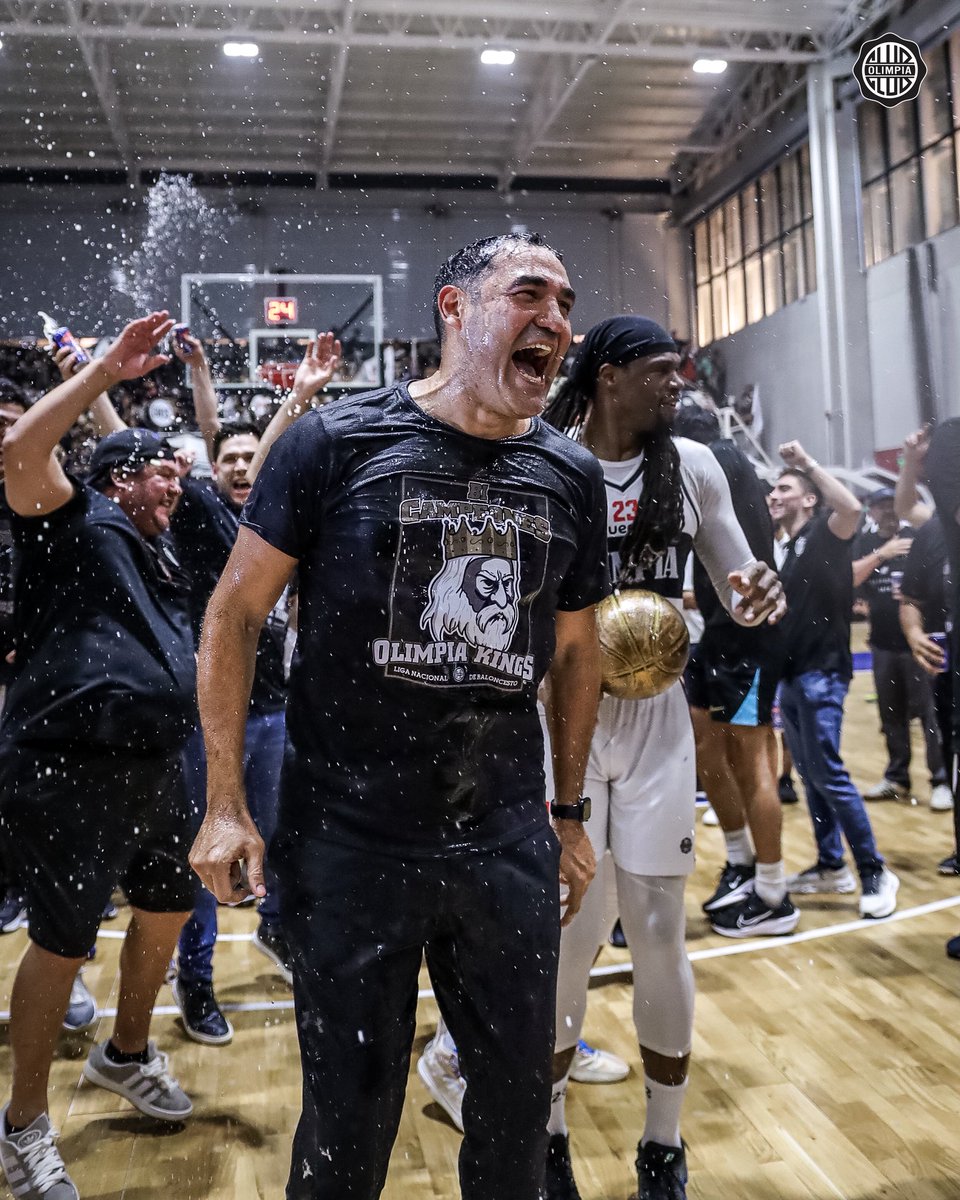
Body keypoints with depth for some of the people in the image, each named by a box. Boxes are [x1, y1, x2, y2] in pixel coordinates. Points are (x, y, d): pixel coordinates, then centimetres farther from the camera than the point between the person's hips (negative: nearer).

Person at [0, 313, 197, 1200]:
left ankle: (127, 1054, 46)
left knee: (169, 909, 21)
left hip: (153, 770, 9)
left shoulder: (159, 552, 18)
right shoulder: (76, 522, -5)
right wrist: (110, 368, -23)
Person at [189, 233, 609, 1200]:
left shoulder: (573, 478, 4)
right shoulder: (337, 442, -8)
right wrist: (225, 806, -7)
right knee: (350, 1120, 13)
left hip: (509, 846, 4)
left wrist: (570, 811, 16)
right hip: (347, 843, -3)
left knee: (519, 1107, 18)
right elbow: (234, 613, -4)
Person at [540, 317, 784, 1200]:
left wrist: (761, 594, -14)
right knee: (567, 935, 5)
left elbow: (738, 595, 9)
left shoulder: (694, 466, 3)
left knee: (659, 935, 7)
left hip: (658, 722, 3)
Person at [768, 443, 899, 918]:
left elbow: (852, 508, -30)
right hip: (791, 676, 9)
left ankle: (875, 873, -1)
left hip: (820, 674, -9)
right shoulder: (789, 550, 17)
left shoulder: (823, 534, -6)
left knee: (828, 774, -10)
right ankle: (830, 866, 20)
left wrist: (807, 461, -22)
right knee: (809, 775, 11)